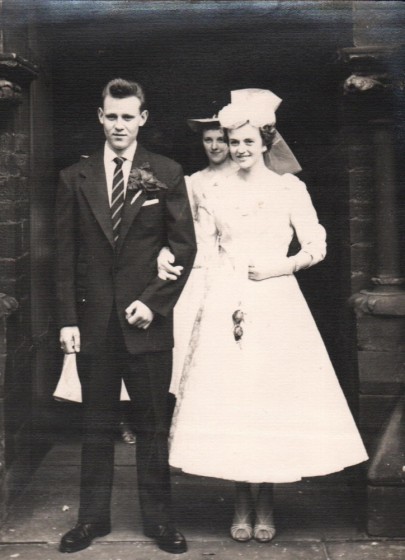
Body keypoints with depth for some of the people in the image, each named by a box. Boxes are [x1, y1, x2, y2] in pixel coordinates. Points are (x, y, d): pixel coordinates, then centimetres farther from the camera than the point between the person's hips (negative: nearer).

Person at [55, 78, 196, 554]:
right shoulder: (74, 178, 6)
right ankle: (92, 517, 24)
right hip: (94, 320, 2)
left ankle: (158, 519, 21)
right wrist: (68, 319, -1)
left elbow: (185, 247, 1)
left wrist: (154, 301, -8)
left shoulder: (167, 175, 2)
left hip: (146, 318, -1)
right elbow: (65, 255, 5)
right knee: (96, 423, 11)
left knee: (153, 423, 7)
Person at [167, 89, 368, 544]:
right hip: (226, 306, 2)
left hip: (276, 305, -1)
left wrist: (280, 267, -10)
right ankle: (243, 502, 13)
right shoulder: (214, 192, 10)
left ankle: (265, 501, 14)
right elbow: (203, 250, 10)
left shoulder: (290, 189, 4)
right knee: (228, 400, 1)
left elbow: (317, 247, 2)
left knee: (273, 399, 0)